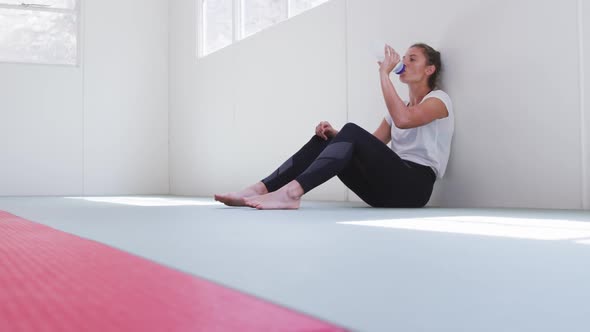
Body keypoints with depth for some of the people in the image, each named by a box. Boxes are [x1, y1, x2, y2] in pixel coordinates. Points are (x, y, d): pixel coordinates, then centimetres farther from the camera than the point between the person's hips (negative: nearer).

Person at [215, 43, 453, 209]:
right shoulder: (401, 107, 27)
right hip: (387, 189, 7)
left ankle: (291, 192, -43)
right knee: (323, 140, -8)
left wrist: (384, 73, -14)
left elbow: (403, 119, -22)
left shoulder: (439, 99, 3)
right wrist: (336, 135, -4)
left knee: (351, 132, -28)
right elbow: (370, 146, 13)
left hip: (414, 185, -7)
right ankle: (261, 189, -22)